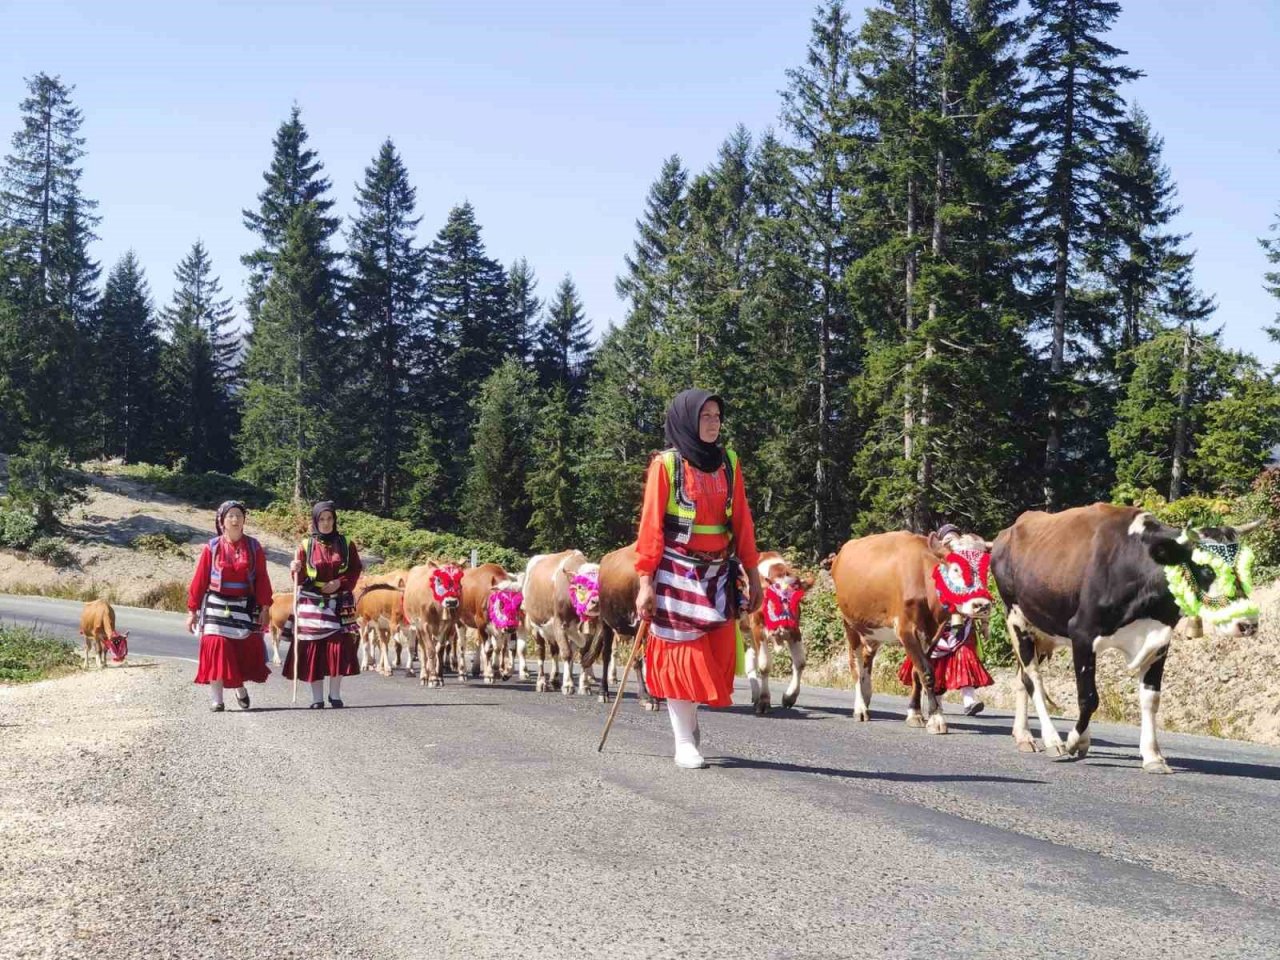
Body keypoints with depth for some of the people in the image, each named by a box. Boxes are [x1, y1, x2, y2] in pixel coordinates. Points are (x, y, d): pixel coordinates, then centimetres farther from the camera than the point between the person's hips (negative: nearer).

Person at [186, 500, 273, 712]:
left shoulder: (253, 547, 3)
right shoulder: (212, 548, -1)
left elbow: (262, 579, 4)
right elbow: (199, 580, 1)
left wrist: (265, 608, -1)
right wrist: (192, 610, 1)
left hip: (246, 607, 1)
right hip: (217, 607, -1)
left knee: (247, 650, 4)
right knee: (217, 649, -8)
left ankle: (240, 687, 32)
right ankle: (215, 698, -1)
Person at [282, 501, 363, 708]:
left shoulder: (346, 545, 5)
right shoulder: (306, 545, 3)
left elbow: (356, 569, 5)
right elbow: (301, 580, 5)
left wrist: (340, 582, -10)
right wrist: (296, 571, -17)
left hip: (339, 604, 0)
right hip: (312, 604, 0)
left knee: (339, 646, -8)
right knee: (313, 648, -3)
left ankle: (335, 694, 4)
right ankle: (317, 697, 4)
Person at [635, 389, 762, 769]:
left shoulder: (728, 463, 7)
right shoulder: (665, 465, -5)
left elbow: (741, 521, 9)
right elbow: (651, 525, -7)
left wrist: (753, 573, 6)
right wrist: (645, 583, -11)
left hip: (718, 574, 4)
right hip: (677, 573, -4)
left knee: (716, 655, 5)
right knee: (682, 653, -1)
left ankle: (688, 717, 29)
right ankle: (685, 742, 6)